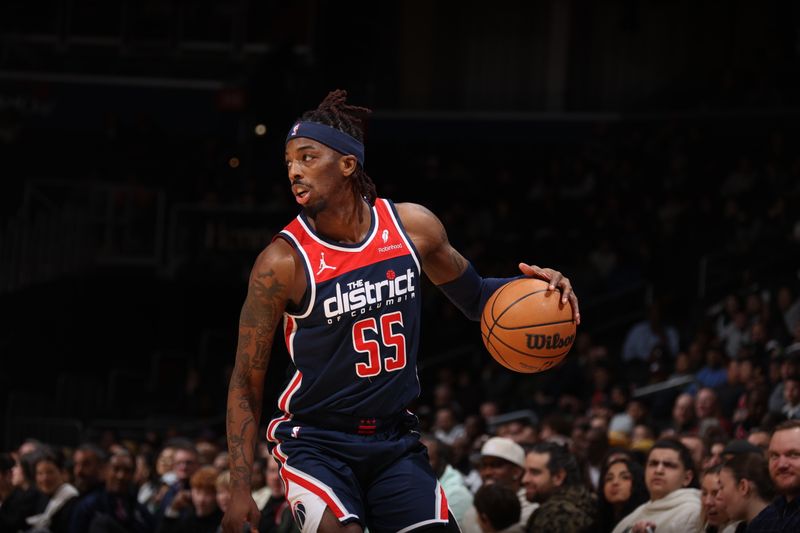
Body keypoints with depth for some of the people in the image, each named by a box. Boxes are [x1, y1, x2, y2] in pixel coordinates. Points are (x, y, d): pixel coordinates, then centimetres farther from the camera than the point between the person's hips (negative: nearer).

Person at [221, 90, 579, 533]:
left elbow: (475, 297, 14)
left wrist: (527, 286, -9)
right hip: (315, 442, -4)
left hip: (395, 441, 4)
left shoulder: (412, 226, -4)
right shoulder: (283, 262, -15)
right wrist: (240, 491, -14)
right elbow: (245, 385, -9)